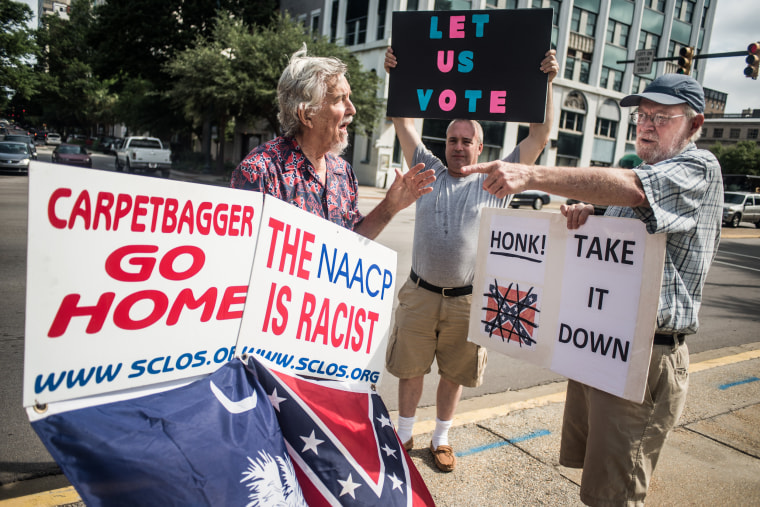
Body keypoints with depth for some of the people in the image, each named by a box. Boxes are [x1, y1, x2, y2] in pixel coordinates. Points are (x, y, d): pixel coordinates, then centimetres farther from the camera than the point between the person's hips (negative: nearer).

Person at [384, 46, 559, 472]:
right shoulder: (429, 171, 7)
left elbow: (539, 137, -1)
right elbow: (404, 123, 7)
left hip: (467, 300, 0)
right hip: (420, 293, 1)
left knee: (454, 374, 13)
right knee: (411, 368, 11)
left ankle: (442, 438, 32)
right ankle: (405, 434, 30)